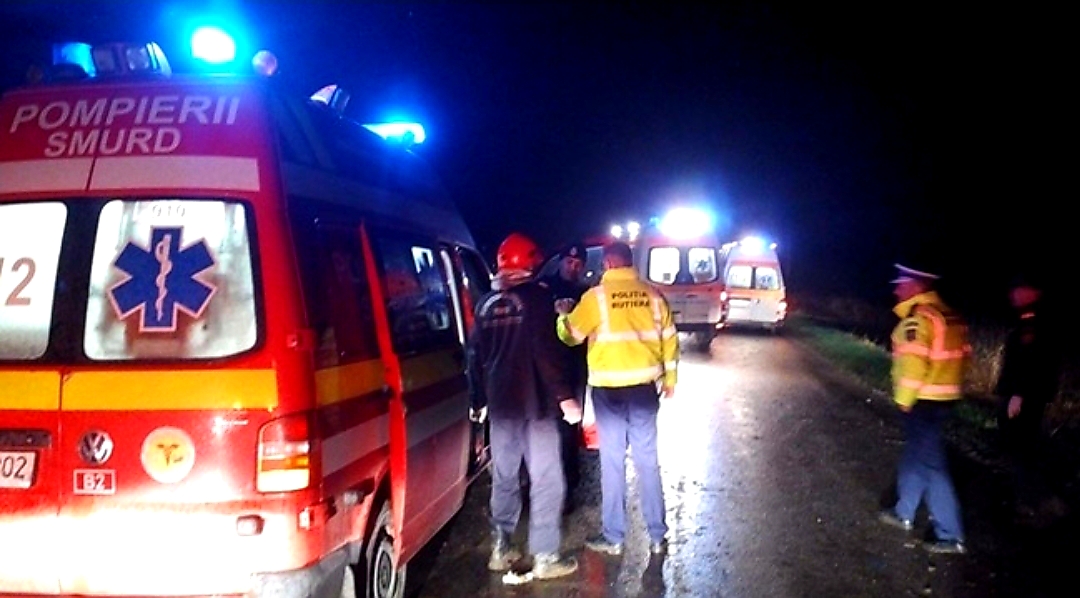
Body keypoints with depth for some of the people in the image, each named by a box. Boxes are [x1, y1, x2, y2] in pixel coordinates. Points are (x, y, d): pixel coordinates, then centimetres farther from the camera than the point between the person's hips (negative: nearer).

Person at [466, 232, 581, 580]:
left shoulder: (486, 303, 10)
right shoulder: (537, 297, -8)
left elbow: (475, 355, 14)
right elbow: (546, 351, -17)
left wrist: (478, 400, 22)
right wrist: (563, 395, -13)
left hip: (500, 403, 6)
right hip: (535, 402, -6)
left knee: (503, 477, 15)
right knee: (545, 480, 1)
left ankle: (500, 550, 21)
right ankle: (544, 557, 3)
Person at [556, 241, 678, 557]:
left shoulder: (597, 296, -8)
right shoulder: (652, 295, 3)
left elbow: (571, 335, -2)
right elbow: (669, 338, 7)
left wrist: (562, 317, 19)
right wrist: (670, 378, 18)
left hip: (609, 388, -3)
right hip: (644, 386, 3)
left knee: (613, 462, 6)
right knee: (647, 461, 10)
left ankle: (613, 537, 14)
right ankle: (657, 536, 17)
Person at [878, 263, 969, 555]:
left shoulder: (918, 319, -19)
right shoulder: (949, 316, 11)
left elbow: (913, 364, -23)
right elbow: (961, 355, 15)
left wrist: (903, 399, -14)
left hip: (924, 400, -10)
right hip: (944, 397, 10)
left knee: (931, 463, -4)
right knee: (915, 455, 20)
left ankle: (950, 536, 0)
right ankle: (904, 513, 32)